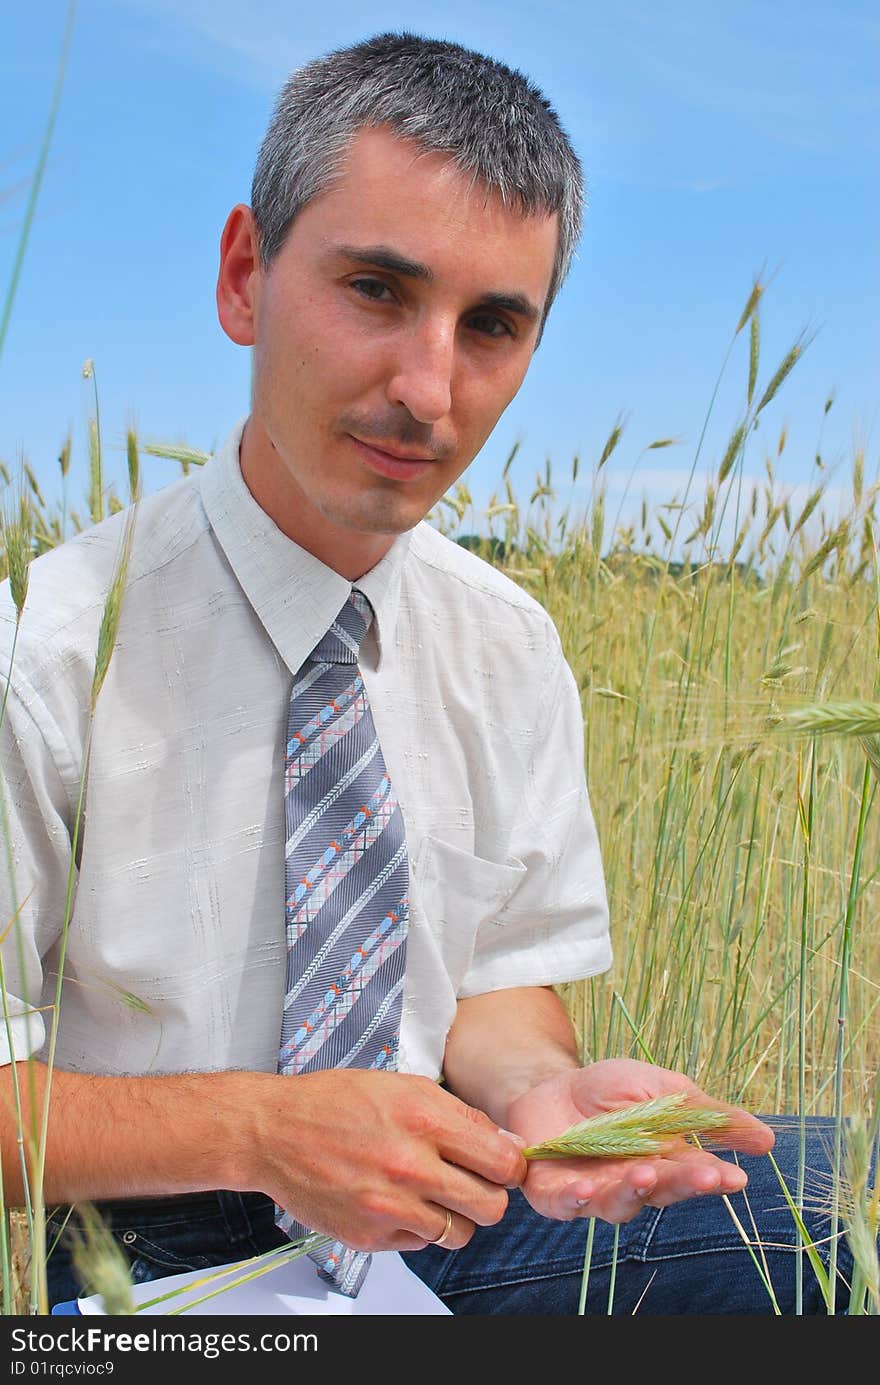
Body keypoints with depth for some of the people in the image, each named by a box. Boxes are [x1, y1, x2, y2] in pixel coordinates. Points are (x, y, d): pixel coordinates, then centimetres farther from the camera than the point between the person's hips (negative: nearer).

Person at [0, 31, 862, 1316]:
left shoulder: (511, 646, 0)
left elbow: (502, 975, 6)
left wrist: (538, 1090, -15)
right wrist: (255, 1130, -26)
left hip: (425, 1208, 5)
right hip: (127, 1255, -4)